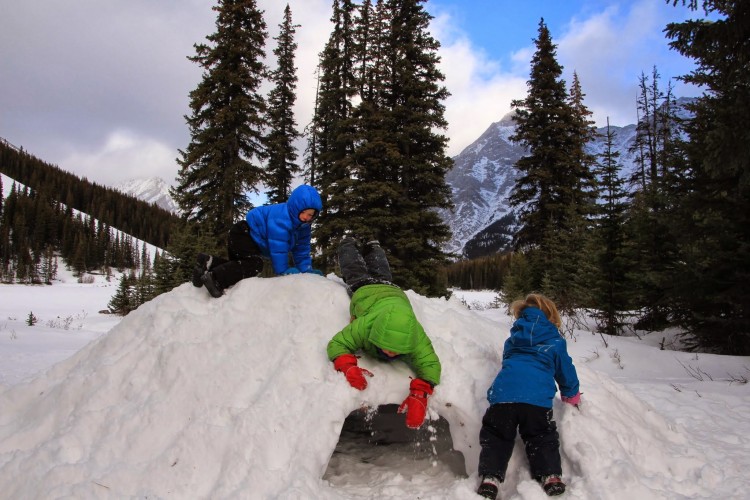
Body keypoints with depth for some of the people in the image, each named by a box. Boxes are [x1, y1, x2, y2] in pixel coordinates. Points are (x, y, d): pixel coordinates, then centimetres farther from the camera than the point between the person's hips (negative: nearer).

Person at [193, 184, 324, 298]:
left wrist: (306, 268, -7)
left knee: (242, 265, 18)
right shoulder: (280, 218, -33)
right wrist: (283, 270, -30)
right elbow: (278, 247, -34)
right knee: (254, 264, -29)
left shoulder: (303, 225, -1)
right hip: (242, 233, -11)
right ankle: (214, 277, -33)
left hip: (252, 239, 11)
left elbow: (302, 248, 4)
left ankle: (209, 263, 15)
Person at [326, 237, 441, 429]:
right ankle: (349, 245, 59)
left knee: (381, 274, 38)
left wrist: (419, 395, -72)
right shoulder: (365, 326, -51)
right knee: (355, 272, 32)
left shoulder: (416, 336, -49)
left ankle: (373, 248, 64)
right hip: (364, 291, -2)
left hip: (392, 292, 3)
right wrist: (348, 367, -63)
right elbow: (337, 344, -42)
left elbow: (430, 364, -52)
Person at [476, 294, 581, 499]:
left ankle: (490, 477, -6)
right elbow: (565, 370, 26)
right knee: (542, 438, 17)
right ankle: (550, 475, 2)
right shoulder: (555, 341, 18)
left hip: (503, 392, 2)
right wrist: (572, 396, 46)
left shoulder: (513, 339, 28)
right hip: (538, 398, -1)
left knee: (495, 437, 10)